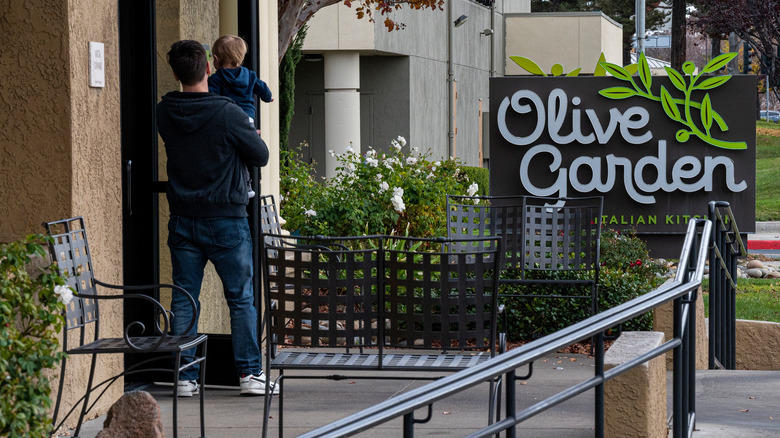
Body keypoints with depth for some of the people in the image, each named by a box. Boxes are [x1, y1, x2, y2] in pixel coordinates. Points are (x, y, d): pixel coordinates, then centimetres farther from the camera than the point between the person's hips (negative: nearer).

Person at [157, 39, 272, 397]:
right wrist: (252, 136, 16)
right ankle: (250, 373, 6)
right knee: (242, 299, 6)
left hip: (182, 219, 3)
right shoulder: (228, 113, -15)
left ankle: (185, 377, 6)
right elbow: (261, 156, -5)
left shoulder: (164, 113, -2)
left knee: (184, 300, 7)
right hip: (226, 220, -3)